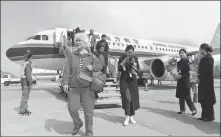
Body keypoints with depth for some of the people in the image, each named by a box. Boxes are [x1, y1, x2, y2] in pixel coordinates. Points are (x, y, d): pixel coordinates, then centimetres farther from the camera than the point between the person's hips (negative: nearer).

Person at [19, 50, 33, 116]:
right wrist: (30, 83, -20)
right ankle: (22, 110, 5)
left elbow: (23, 73, 16)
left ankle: (25, 109, 27)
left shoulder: (23, 64, 13)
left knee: (25, 96, 17)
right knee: (25, 96, -2)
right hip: (26, 81, -10)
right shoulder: (28, 64, -16)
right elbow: (28, 74, -22)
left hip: (23, 80, 10)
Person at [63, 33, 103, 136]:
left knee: (88, 110, 5)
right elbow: (67, 70, 3)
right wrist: (65, 82, -7)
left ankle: (89, 131, 26)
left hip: (87, 87, -1)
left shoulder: (92, 56, 5)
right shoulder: (72, 56, 6)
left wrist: (93, 67, -16)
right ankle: (78, 124, 31)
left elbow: (99, 66, 5)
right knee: (72, 109, -2)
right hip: (73, 87, 1)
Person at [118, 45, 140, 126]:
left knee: (133, 99, 6)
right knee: (127, 98, -14)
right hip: (124, 81, -3)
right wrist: (124, 62, -20)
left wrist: (134, 64, -14)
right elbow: (119, 69, -8)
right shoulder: (122, 58, -1)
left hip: (133, 81, 3)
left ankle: (131, 116, 22)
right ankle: (127, 117, -1)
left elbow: (138, 70, 3)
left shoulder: (135, 58, 5)